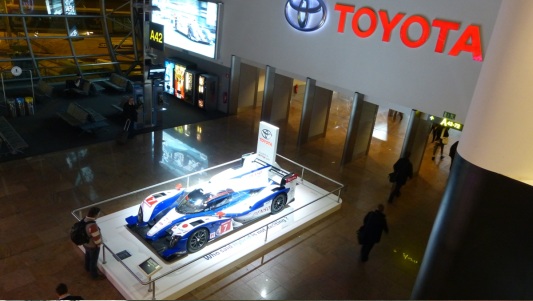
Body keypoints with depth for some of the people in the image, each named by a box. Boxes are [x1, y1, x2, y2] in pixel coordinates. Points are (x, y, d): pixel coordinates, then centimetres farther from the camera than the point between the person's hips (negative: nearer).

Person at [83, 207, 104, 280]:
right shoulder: (92, 225, -41)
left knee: (88, 256, 33)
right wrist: (99, 243, -9)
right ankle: (95, 275, 38)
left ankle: (88, 268, 59)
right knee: (94, 260, 16)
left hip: (85, 243, 8)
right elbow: (96, 238, -29)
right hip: (93, 246, -8)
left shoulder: (85, 219, -14)